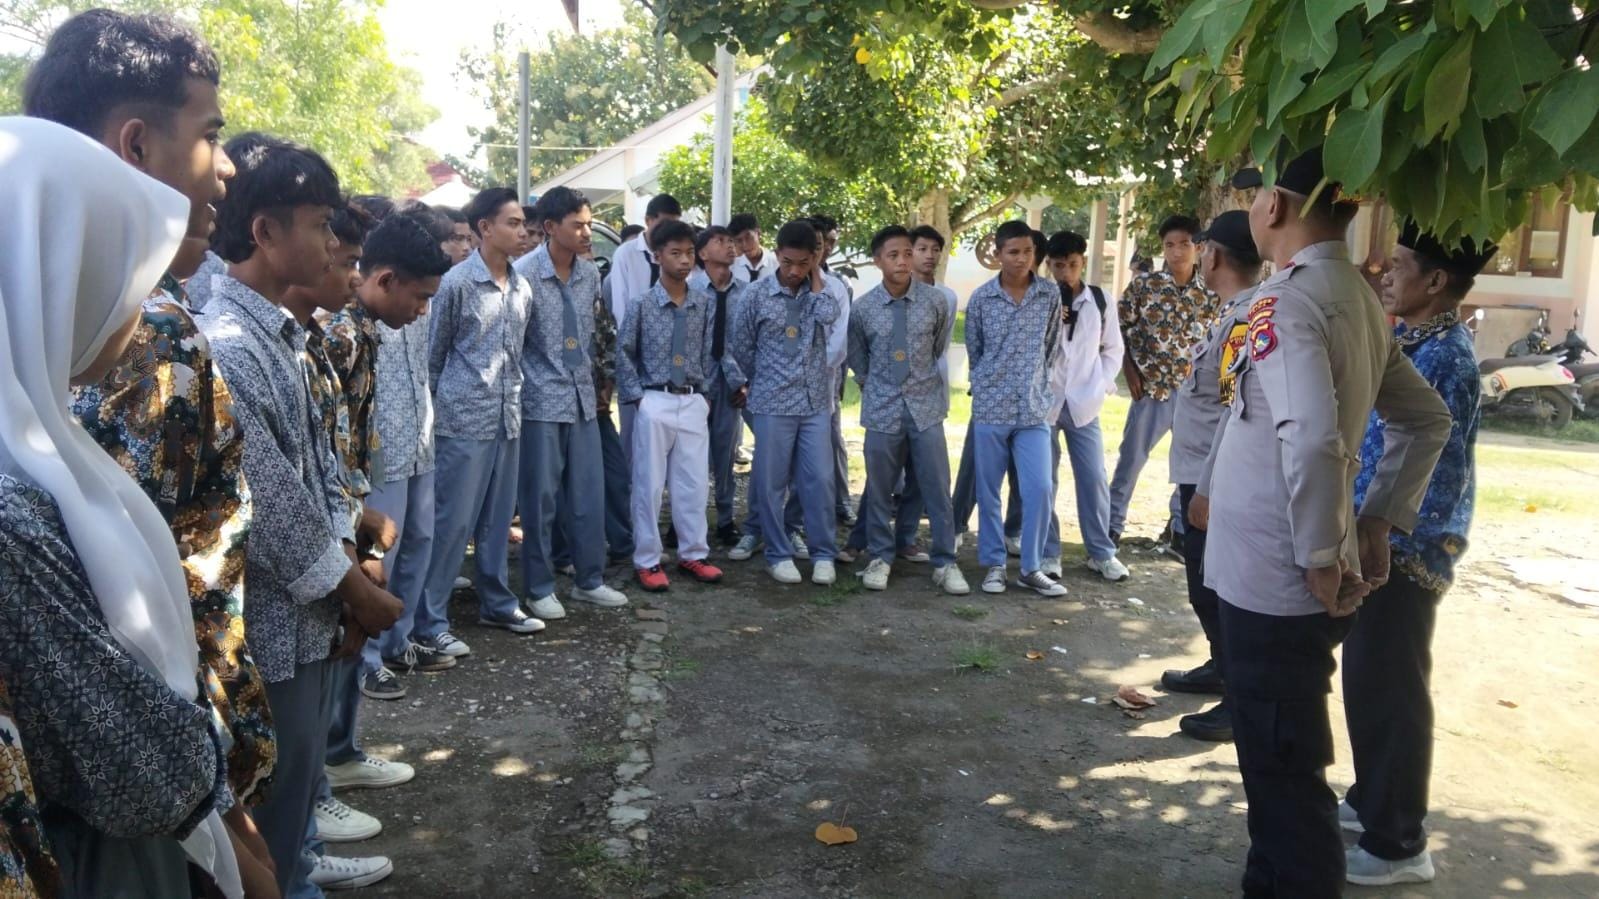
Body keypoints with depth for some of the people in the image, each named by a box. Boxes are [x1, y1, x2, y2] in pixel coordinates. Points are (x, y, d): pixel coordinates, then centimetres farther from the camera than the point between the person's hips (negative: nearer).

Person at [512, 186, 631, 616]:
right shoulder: (525, 274, -13)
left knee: (589, 494, 10)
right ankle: (540, 588, 17)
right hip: (541, 401, -6)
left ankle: (589, 580, 24)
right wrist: (521, 394, -7)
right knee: (541, 498, 4)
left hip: (582, 398, 6)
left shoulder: (590, 273, 6)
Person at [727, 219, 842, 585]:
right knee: (772, 482, 4)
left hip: (816, 402, 2)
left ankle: (823, 554, 12)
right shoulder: (757, 293, -3)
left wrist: (816, 274, -8)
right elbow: (740, 346, 6)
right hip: (772, 404, -2)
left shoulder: (818, 291, 5)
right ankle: (778, 554, 15)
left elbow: (828, 315, -17)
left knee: (819, 479, 1)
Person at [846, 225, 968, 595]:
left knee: (937, 487, 2)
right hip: (882, 408, 0)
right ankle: (880, 557, 24)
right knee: (879, 488, 8)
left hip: (926, 405, 0)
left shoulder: (935, 302, -5)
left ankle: (945, 563, 13)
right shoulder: (862, 309, -4)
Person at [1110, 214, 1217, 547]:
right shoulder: (1144, 284, -3)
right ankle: (1113, 524, 17)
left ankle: (1184, 528, 26)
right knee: (1131, 458, 5)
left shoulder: (1210, 293, 3)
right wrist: (1129, 372, -7)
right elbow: (1119, 328, 0)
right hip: (1151, 389, -2)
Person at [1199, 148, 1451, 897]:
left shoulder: (1285, 301, -18)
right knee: (1284, 763, 23)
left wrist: (1321, 557, -21)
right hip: (1288, 576, 9)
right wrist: (1376, 522, 15)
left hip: (1274, 579, -9)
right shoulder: (1357, 299, 12)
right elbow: (1427, 420, 20)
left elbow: (1311, 438, -32)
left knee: (1281, 772, 4)